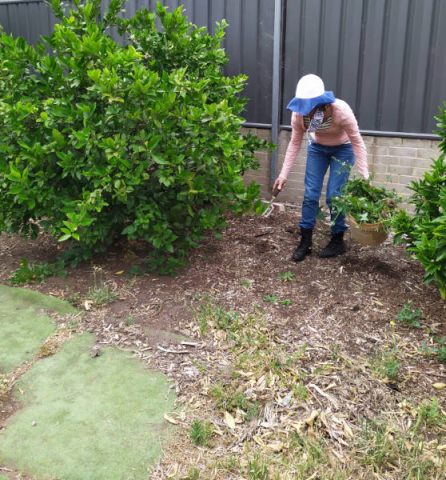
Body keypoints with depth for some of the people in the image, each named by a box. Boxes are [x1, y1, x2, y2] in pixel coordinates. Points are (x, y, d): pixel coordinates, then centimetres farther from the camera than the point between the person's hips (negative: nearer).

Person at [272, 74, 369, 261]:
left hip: (342, 149, -3)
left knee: (334, 196, -8)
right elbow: (295, 144, -12)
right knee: (310, 194, -3)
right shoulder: (299, 113, -26)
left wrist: (365, 175, -28)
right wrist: (283, 174, -15)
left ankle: (338, 241, 12)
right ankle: (305, 240, 10)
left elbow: (357, 142, -24)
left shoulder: (341, 111, -35)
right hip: (317, 148, 3)